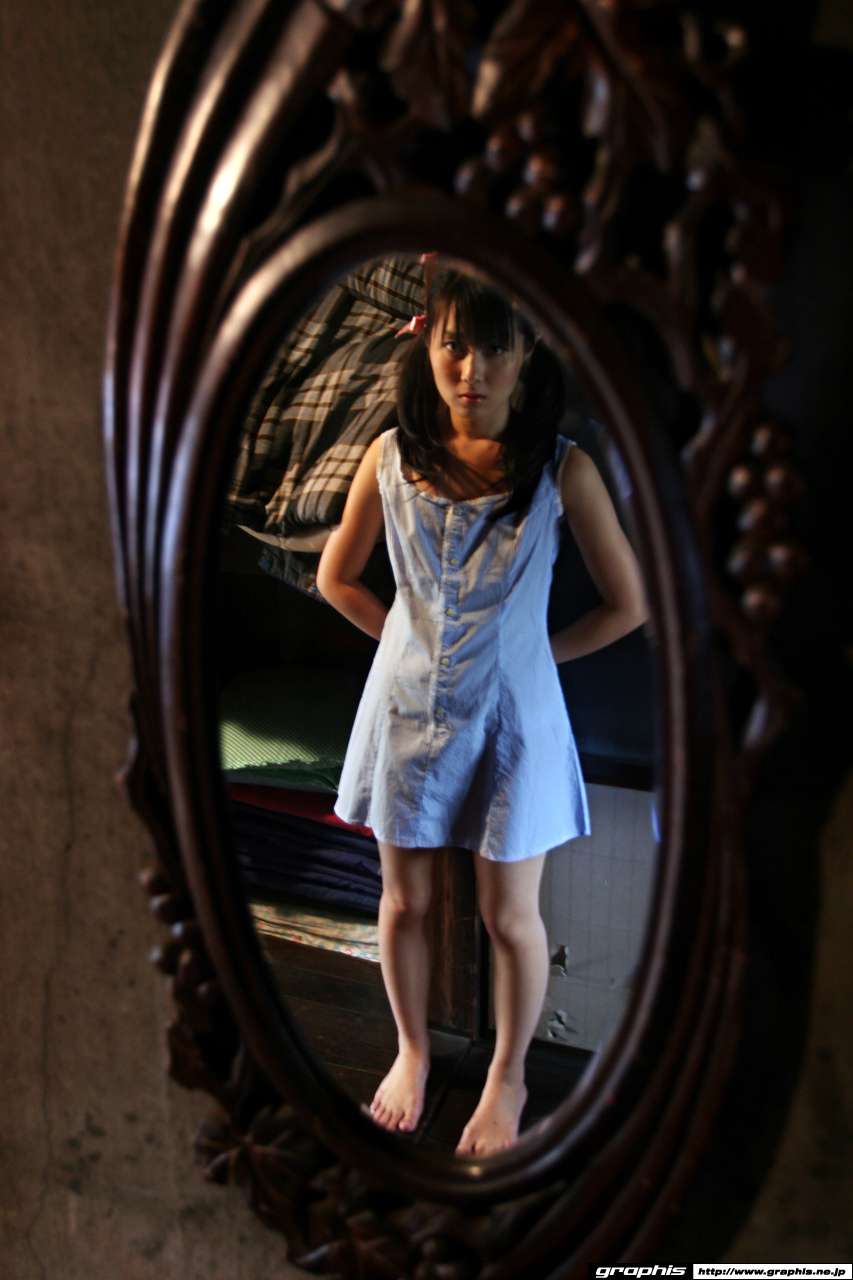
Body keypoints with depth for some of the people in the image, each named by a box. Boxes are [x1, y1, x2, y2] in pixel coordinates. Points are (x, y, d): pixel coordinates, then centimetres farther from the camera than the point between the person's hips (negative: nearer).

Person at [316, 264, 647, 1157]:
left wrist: (535, 652, -2)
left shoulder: (563, 469, -13)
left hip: (509, 717, -2)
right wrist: (413, 639, 3)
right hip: (408, 707, 2)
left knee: (510, 916, 11)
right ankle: (412, 1050, 42)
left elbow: (628, 605, -5)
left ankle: (507, 1077, 35)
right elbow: (335, 577, 7)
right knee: (404, 900, 17)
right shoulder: (393, 454, -7)